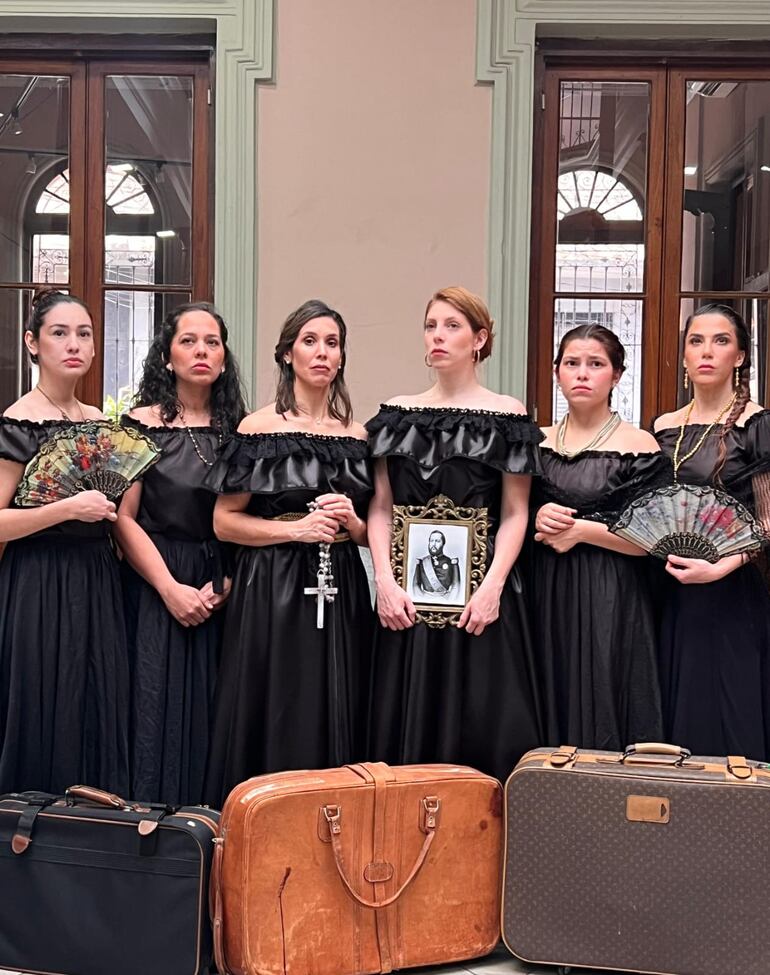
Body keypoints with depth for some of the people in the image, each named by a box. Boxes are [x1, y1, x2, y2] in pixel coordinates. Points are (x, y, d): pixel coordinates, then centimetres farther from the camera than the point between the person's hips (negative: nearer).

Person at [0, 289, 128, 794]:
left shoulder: (101, 421, 11)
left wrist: (109, 507, 4)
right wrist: (70, 509, -19)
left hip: (98, 585, 6)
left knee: (99, 717, 9)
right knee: (46, 722, -1)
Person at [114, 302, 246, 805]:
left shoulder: (236, 429, 9)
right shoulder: (141, 424, -1)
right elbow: (124, 518, -7)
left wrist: (228, 582, -6)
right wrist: (171, 588, -13)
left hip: (222, 593, 3)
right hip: (156, 589, -3)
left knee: (213, 718, 5)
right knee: (159, 714, -2)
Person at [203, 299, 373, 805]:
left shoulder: (358, 435, 10)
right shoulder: (259, 428, 0)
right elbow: (225, 521, -3)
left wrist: (351, 523, -5)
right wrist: (297, 527, -14)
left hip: (342, 593, 4)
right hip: (273, 592, -3)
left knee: (337, 721, 5)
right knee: (273, 724, -1)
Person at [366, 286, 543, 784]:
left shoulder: (507, 415, 2)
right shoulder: (398, 413, 10)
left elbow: (515, 514, -1)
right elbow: (381, 506, 6)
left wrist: (493, 586, -13)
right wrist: (385, 581, -6)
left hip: (479, 590, -2)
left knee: (482, 720, 0)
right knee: (406, 720, 6)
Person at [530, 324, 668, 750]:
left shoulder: (639, 446, -3)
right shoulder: (536, 442, 10)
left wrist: (581, 529, -14)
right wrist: (537, 520, -6)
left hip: (610, 604, -4)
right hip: (546, 598, 4)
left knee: (602, 713, -2)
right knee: (548, 711, 8)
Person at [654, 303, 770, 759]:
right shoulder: (664, 428, 10)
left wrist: (722, 567, -21)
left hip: (731, 596, -5)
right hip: (672, 596, 5)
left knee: (726, 725, 0)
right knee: (673, 718, 9)